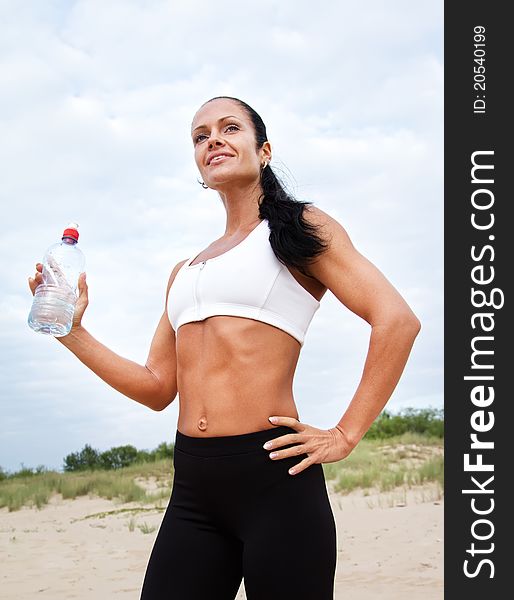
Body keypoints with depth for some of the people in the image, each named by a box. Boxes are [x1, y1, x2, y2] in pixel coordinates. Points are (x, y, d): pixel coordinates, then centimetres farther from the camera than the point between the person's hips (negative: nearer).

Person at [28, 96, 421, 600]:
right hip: (192, 487, 5)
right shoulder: (185, 272, 19)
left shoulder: (300, 228, 3)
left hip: (274, 480, -5)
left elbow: (396, 320, -7)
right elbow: (157, 387, 16)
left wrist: (345, 436, -11)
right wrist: (72, 332, 8)